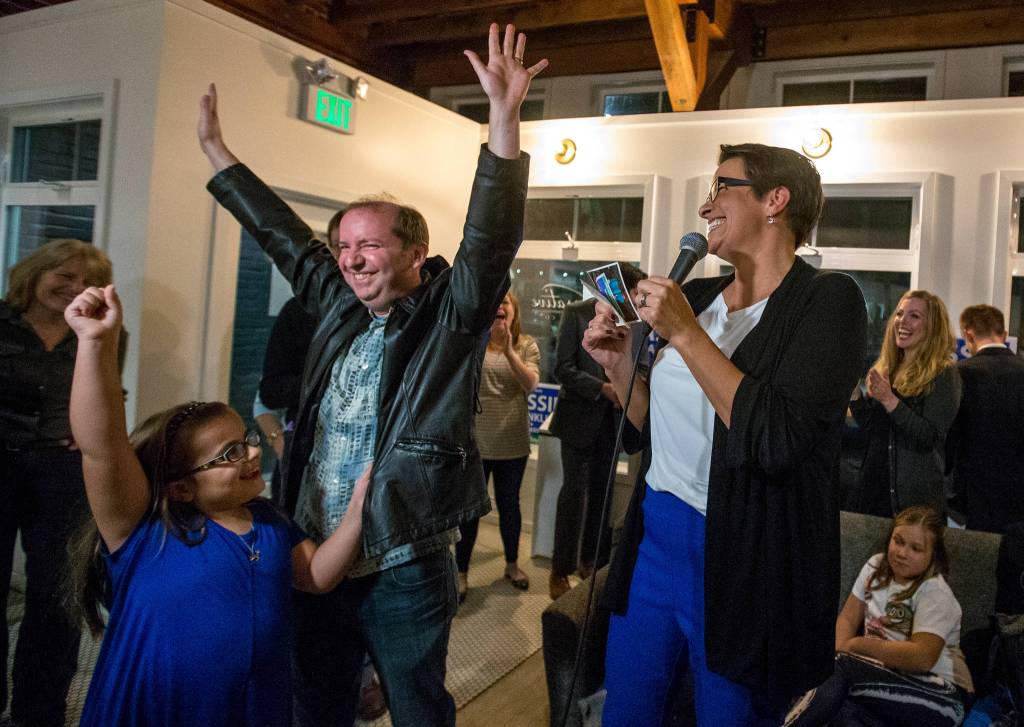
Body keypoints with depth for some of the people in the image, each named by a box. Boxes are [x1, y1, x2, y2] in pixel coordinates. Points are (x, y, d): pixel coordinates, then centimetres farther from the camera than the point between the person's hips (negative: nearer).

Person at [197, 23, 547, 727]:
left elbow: (491, 234, -22)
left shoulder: (449, 317, -8)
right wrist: (215, 149, 23)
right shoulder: (341, 310, 7)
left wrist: (504, 116, -33)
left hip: (403, 571, -5)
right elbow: (284, 235, 16)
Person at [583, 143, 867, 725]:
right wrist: (620, 365, -1)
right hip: (656, 536, 6)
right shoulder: (694, 295, 6)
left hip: (744, 561, -5)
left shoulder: (827, 299, -11)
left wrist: (685, 334, -21)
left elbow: (777, 440, -25)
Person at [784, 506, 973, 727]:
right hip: (884, 677, 5)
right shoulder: (876, 566, 6)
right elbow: (848, 619, 7)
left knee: (847, 669, -27)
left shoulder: (935, 593, -14)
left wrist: (855, 645, -16)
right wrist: (839, 655, -14)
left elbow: (921, 658, -26)